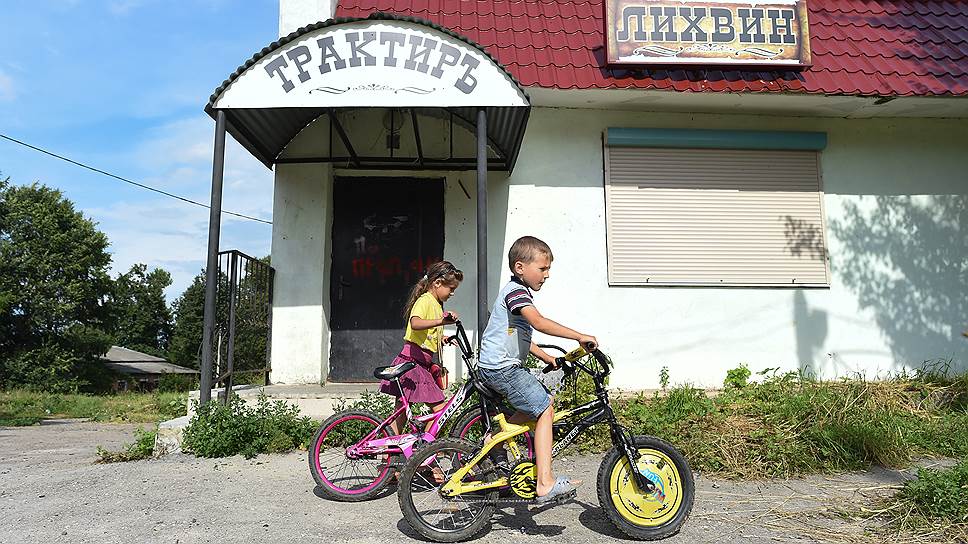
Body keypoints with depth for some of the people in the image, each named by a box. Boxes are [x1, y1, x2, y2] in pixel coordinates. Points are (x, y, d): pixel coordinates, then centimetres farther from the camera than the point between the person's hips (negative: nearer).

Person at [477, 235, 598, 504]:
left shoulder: (517, 291, 18)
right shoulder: (516, 291, -15)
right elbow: (539, 322, -32)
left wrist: (546, 357, 19)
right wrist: (580, 336, -30)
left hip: (503, 366, 10)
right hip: (502, 368, -10)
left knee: (544, 401, 15)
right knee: (545, 410, -10)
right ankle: (545, 482, -11)